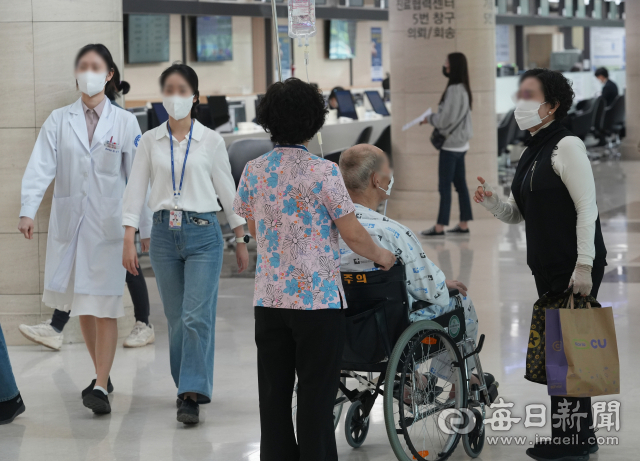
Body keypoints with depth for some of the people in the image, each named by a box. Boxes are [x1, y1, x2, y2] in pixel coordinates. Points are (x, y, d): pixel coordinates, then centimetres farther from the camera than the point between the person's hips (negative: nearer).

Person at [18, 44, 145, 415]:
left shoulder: (125, 122, 2)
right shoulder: (59, 120, 6)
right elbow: (41, 166, -4)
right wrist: (28, 211, -17)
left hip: (108, 224, -3)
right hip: (69, 221, 3)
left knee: (105, 307, -6)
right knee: (82, 305, 10)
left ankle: (100, 388, -7)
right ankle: (102, 374, 25)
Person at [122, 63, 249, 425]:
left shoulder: (211, 141, 1)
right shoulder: (150, 141, 5)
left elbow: (227, 190, 6)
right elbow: (136, 191, 4)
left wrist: (241, 239, 8)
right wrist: (129, 241, -3)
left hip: (203, 234, -3)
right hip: (165, 234, 3)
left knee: (197, 316, -12)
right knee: (176, 318, 8)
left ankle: (192, 395, -13)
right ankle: (189, 386, 22)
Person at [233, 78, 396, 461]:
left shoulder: (254, 171, 2)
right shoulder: (323, 172, -13)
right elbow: (352, 233, -10)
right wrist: (380, 255, 9)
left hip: (268, 297, 5)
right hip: (318, 299, -4)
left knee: (274, 394, 11)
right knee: (316, 396, 2)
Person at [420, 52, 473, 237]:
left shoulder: (454, 90, -19)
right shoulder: (463, 89, 11)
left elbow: (446, 118, -19)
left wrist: (429, 119, -2)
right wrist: (433, 118, 10)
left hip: (451, 144, -10)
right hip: (460, 143, 10)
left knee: (445, 186, -6)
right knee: (460, 184, 11)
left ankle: (440, 227, -4)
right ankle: (463, 225, 14)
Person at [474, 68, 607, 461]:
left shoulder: (567, 146, -11)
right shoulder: (532, 154, 15)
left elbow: (587, 208, -17)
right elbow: (518, 214, 19)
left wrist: (584, 265, -22)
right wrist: (492, 202, -2)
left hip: (576, 267, -9)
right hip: (547, 267, 9)